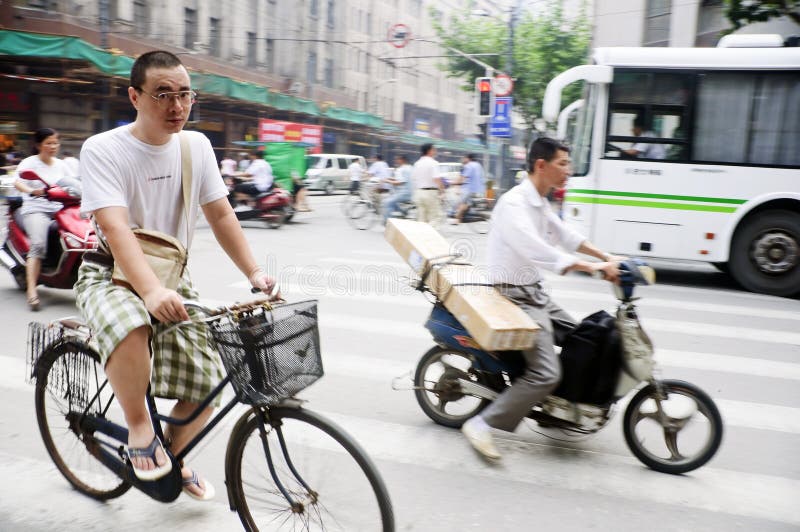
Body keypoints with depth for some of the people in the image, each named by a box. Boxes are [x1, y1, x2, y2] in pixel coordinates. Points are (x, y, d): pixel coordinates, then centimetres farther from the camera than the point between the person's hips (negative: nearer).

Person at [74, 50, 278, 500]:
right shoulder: (103, 150, -15)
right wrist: (151, 291, -43)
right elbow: (115, 228, -28)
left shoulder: (196, 146, -1)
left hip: (173, 277, 5)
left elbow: (221, 215, -1)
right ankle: (140, 428, -11)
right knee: (130, 328, -39)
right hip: (111, 274, -4)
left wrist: (254, 271, -14)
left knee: (206, 381, -3)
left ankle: (176, 457, 27)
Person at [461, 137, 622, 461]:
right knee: (546, 373, -18)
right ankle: (482, 424, -10)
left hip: (535, 293, 10)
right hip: (515, 297, -10)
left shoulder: (540, 203, 11)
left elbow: (565, 236, 21)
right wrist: (592, 268, -33)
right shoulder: (513, 203, -20)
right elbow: (537, 251, -33)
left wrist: (606, 257, 14)